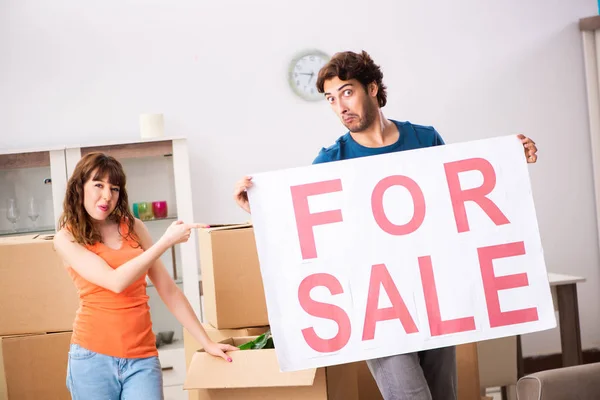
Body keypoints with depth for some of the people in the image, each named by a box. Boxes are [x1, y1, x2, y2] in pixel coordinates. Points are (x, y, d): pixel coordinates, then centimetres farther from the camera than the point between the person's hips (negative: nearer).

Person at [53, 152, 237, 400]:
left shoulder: (134, 228, 7)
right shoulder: (66, 238, -2)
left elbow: (168, 289, 8)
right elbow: (117, 281, -16)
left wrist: (207, 342, 4)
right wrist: (167, 241, -17)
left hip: (142, 356, 2)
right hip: (93, 356, -2)